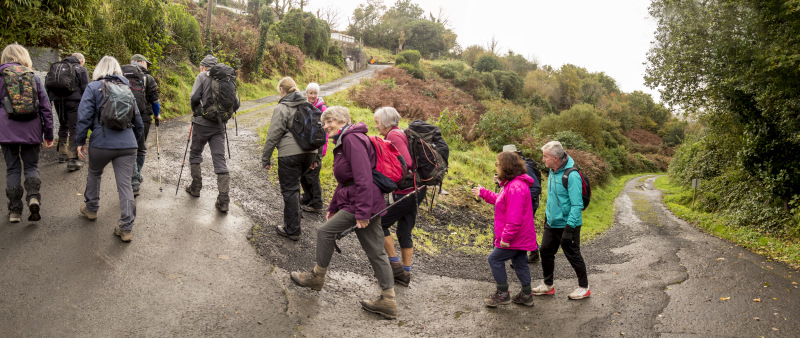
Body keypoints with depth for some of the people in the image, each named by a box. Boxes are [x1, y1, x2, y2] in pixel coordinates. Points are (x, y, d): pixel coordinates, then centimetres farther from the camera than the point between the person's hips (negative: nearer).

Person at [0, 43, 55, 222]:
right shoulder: (34, 77, 7)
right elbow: (46, 108, 5)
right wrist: (48, 134, 9)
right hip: (31, 131, 1)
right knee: (31, 166, 13)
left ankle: (15, 211, 9)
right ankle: (33, 196, -13)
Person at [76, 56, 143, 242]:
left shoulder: (93, 87, 1)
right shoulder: (127, 89, 14)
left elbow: (84, 117, -6)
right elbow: (137, 120, 18)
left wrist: (81, 142, 1)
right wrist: (134, 141, 30)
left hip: (101, 143, -2)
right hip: (127, 145, 2)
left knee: (94, 174, 26)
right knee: (125, 184, 0)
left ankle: (91, 208, 43)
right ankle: (126, 228, -3)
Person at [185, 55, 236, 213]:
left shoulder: (202, 77, -2)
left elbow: (195, 97, -13)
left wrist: (195, 111, 5)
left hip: (202, 123, -3)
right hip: (219, 126, 3)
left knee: (195, 154, 19)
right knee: (220, 160, 0)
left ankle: (196, 187, 28)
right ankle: (224, 201, -6)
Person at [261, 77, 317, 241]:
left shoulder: (281, 108, -5)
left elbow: (273, 135, -7)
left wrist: (265, 158, 2)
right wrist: (314, 158, 23)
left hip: (290, 154, -6)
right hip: (309, 152, 7)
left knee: (289, 190, 2)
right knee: (294, 184, 22)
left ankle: (292, 230, 7)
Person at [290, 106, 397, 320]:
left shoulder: (352, 139, -14)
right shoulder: (343, 142, 21)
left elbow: (363, 177, -22)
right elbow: (344, 181, 28)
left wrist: (362, 213, -24)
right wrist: (333, 207, 27)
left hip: (362, 202, -10)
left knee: (325, 232, 2)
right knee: (375, 251, 9)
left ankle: (317, 278, 20)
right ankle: (388, 302, 13)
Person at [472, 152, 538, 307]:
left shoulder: (515, 188, -25)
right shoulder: (513, 184, 10)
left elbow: (514, 218, -29)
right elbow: (501, 200, 24)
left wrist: (506, 237, -25)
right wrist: (483, 193, 27)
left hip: (516, 236, -10)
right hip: (521, 235, 10)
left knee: (495, 259, 0)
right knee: (520, 262, 17)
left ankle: (503, 293, 10)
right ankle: (526, 296, 27)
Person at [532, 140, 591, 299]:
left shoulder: (571, 176, -23)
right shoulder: (552, 172, 5)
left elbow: (577, 205, -24)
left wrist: (569, 228, -26)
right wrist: (547, 214, 22)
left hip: (567, 224, -8)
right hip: (552, 223, 8)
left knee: (573, 255, 6)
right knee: (546, 251, 13)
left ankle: (584, 287, 24)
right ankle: (547, 285, 29)